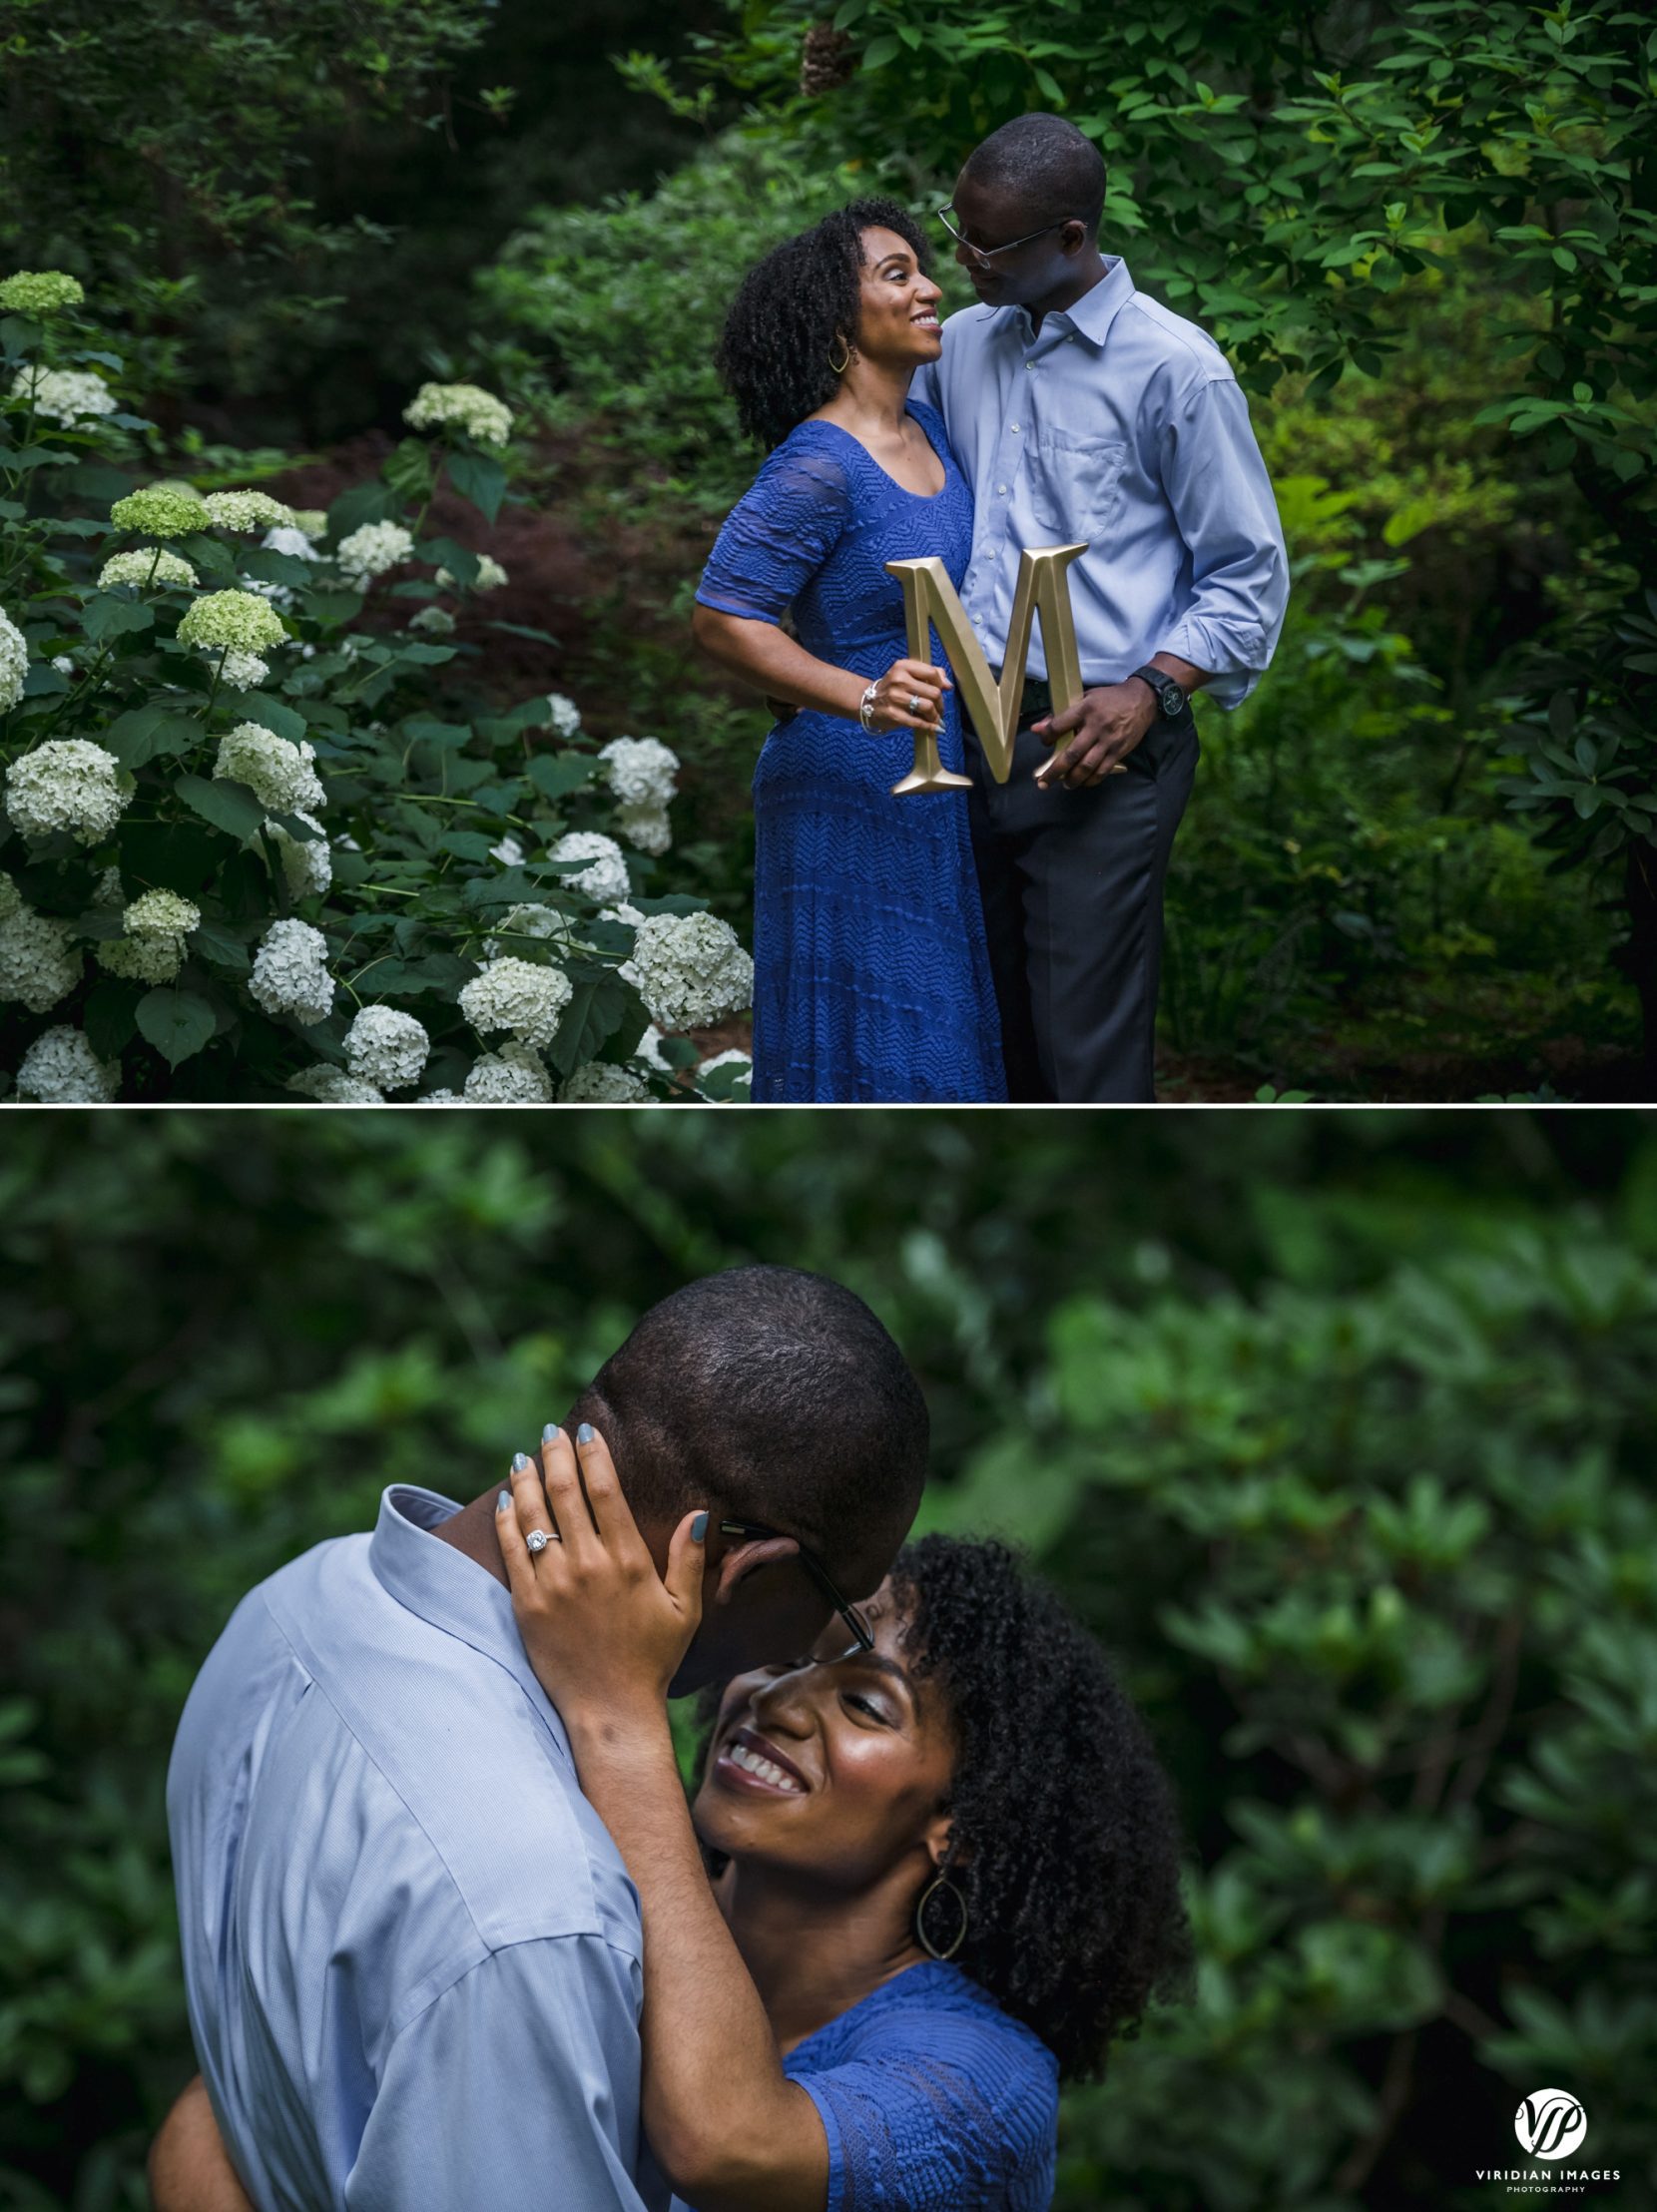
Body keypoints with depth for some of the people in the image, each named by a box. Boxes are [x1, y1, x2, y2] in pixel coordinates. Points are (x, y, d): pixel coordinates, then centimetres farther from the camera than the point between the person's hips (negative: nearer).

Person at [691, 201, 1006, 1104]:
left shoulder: (927, 430, 6)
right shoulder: (817, 467, -20)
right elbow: (720, 620, -23)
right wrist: (863, 699, -33)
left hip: (933, 786, 9)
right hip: (851, 796, -9)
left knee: (934, 1024, 16)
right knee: (857, 1038, 0)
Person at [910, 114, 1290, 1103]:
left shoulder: (1174, 368, -8)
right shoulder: (962, 344, 11)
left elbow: (1250, 574, -5)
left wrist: (1153, 690, -19)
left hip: (1098, 754, -6)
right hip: (967, 740, 6)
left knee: (1088, 1054, -6)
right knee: (998, 1031, 12)